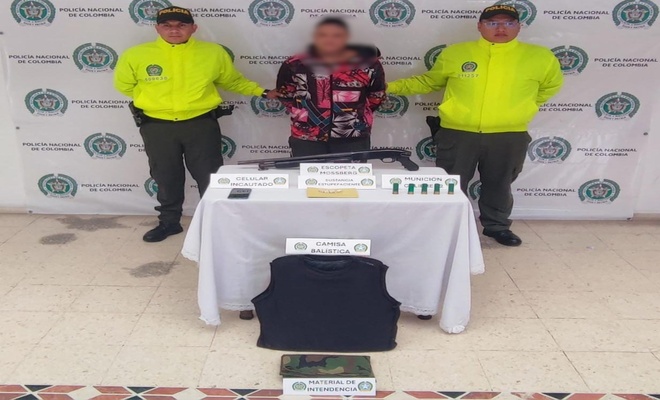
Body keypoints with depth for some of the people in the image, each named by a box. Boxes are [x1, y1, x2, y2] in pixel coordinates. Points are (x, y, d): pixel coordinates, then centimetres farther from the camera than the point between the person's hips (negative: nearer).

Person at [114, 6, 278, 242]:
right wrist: (153, 99, 9)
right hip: (157, 126, 1)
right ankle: (169, 221, 32)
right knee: (166, 178, 13)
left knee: (210, 176, 5)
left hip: (201, 124, -1)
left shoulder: (213, 52, -2)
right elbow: (124, 85, 14)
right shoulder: (135, 55, -3)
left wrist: (262, 92, 5)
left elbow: (233, 81, 13)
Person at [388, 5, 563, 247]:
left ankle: (497, 226, 36)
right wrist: (390, 87, 3)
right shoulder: (454, 53, -2)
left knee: (499, 185, 16)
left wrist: (522, 106, 9)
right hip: (457, 134, 0)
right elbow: (428, 81, 10)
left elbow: (551, 85, 18)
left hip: (509, 136, 1)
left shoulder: (540, 57, 0)